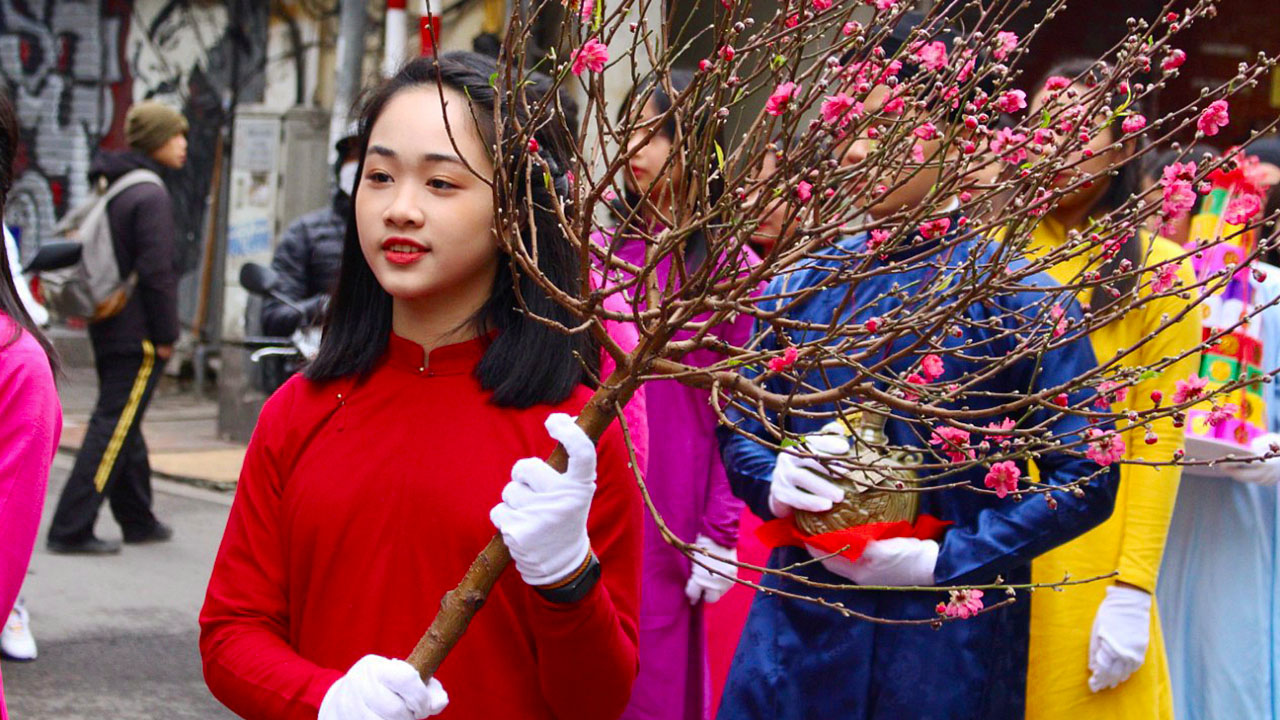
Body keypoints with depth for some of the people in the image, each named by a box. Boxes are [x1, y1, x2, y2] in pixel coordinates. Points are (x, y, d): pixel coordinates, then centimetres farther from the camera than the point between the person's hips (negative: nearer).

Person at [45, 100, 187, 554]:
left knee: (124, 427, 17)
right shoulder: (152, 196, -16)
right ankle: (70, 529, -8)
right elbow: (157, 271, -20)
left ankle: (138, 521, 30)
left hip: (107, 328, 10)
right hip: (138, 334, -10)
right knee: (114, 427, -7)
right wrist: (166, 334, -14)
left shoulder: (111, 188, 13)